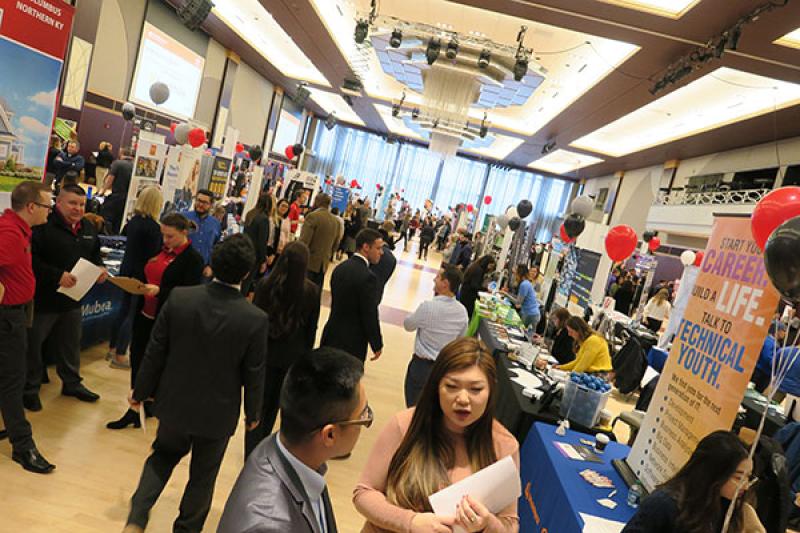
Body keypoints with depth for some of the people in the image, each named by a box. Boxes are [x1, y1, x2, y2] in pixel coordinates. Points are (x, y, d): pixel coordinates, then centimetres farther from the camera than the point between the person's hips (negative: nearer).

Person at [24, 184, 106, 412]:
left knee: (71, 345, 19)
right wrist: (57, 275, -28)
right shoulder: (44, 226, -18)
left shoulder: (89, 229, 7)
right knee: (33, 345, 8)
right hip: (42, 298, -7)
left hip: (73, 299, 7)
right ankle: (30, 389, 25)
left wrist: (100, 268, -1)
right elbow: (31, 259, -23)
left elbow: (94, 254, 19)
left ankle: (72, 383, 35)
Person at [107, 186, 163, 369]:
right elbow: (155, 254, -18)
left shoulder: (133, 220, 5)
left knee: (124, 309, 18)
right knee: (133, 314, 0)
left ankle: (113, 349, 29)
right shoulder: (153, 227, -19)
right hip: (142, 274, -8)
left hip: (127, 270, 8)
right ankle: (120, 356, 7)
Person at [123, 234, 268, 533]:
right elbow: (254, 374, -12)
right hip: (218, 412, -2)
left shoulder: (179, 298, -17)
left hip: (175, 402, 2)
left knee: (164, 454, 30)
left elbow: (155, 351, -8)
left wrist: (141, 391, 9)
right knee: (203, 475, 21)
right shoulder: (256, 319, -23)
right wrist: (253, 413, 5)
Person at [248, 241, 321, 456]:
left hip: (265, 351, -1)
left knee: (259, 401, 15)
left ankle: (252, 450, 21)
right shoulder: (312, 291, -16)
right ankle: (261, 444, 38)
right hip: (293, 356, 1)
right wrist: (305, 353, 9)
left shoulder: (265, 284, -17)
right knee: (273, 402, 21)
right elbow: (311, 328, -6)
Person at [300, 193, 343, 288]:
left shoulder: (313, 216, -12)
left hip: (308, 263, -6)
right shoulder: (336, 221, 6)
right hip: (323, 265, 6)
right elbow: (336, 245, 12)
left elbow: (304, 241, -16)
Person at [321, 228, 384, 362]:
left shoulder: (340, 267, 4)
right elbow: (370, 315, -19)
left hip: (331, 335, 8)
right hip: (351, 342, -8)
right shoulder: (367, 277, -22)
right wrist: (377, 345, -6)